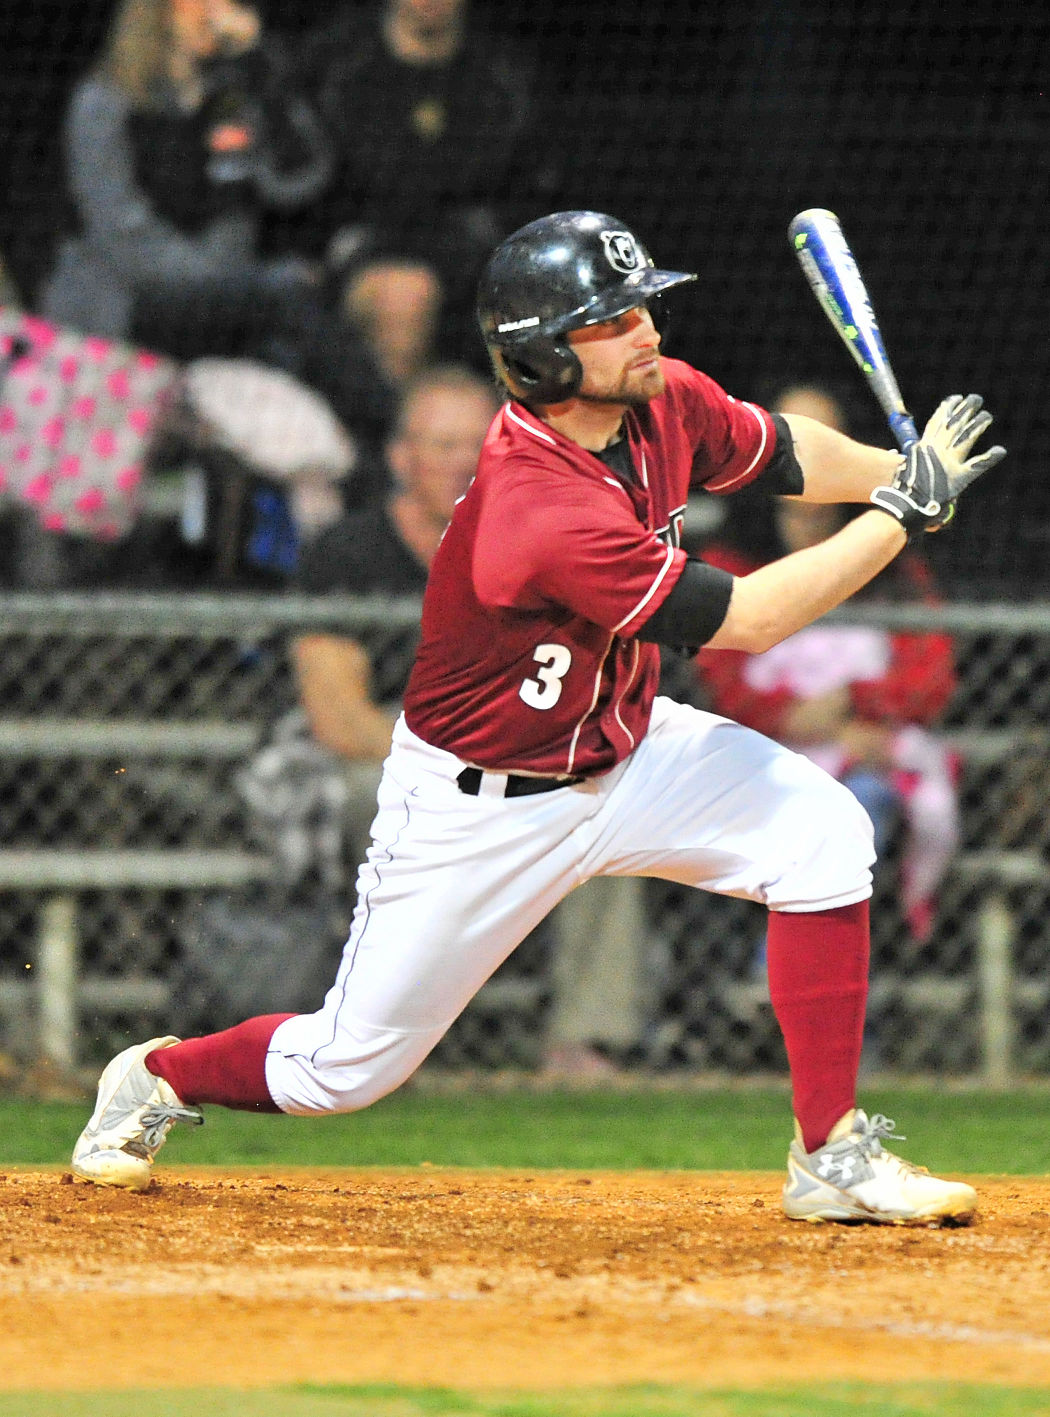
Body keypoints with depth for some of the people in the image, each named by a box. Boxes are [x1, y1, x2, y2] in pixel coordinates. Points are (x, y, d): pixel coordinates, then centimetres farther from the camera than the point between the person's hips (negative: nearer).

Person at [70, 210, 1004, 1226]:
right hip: (481, 800, -7)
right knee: (346, 1070, 2)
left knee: (821, 833, -16)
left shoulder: (665, 403, -12)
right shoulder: (543, 514, -37)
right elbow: (746, 619, -31)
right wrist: (905, 513, -25)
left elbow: (785, 453, 9)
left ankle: (832, 1157, -7)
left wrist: (900, 473, -9)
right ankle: (154, 1080, 35)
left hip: (619, 749, 7)